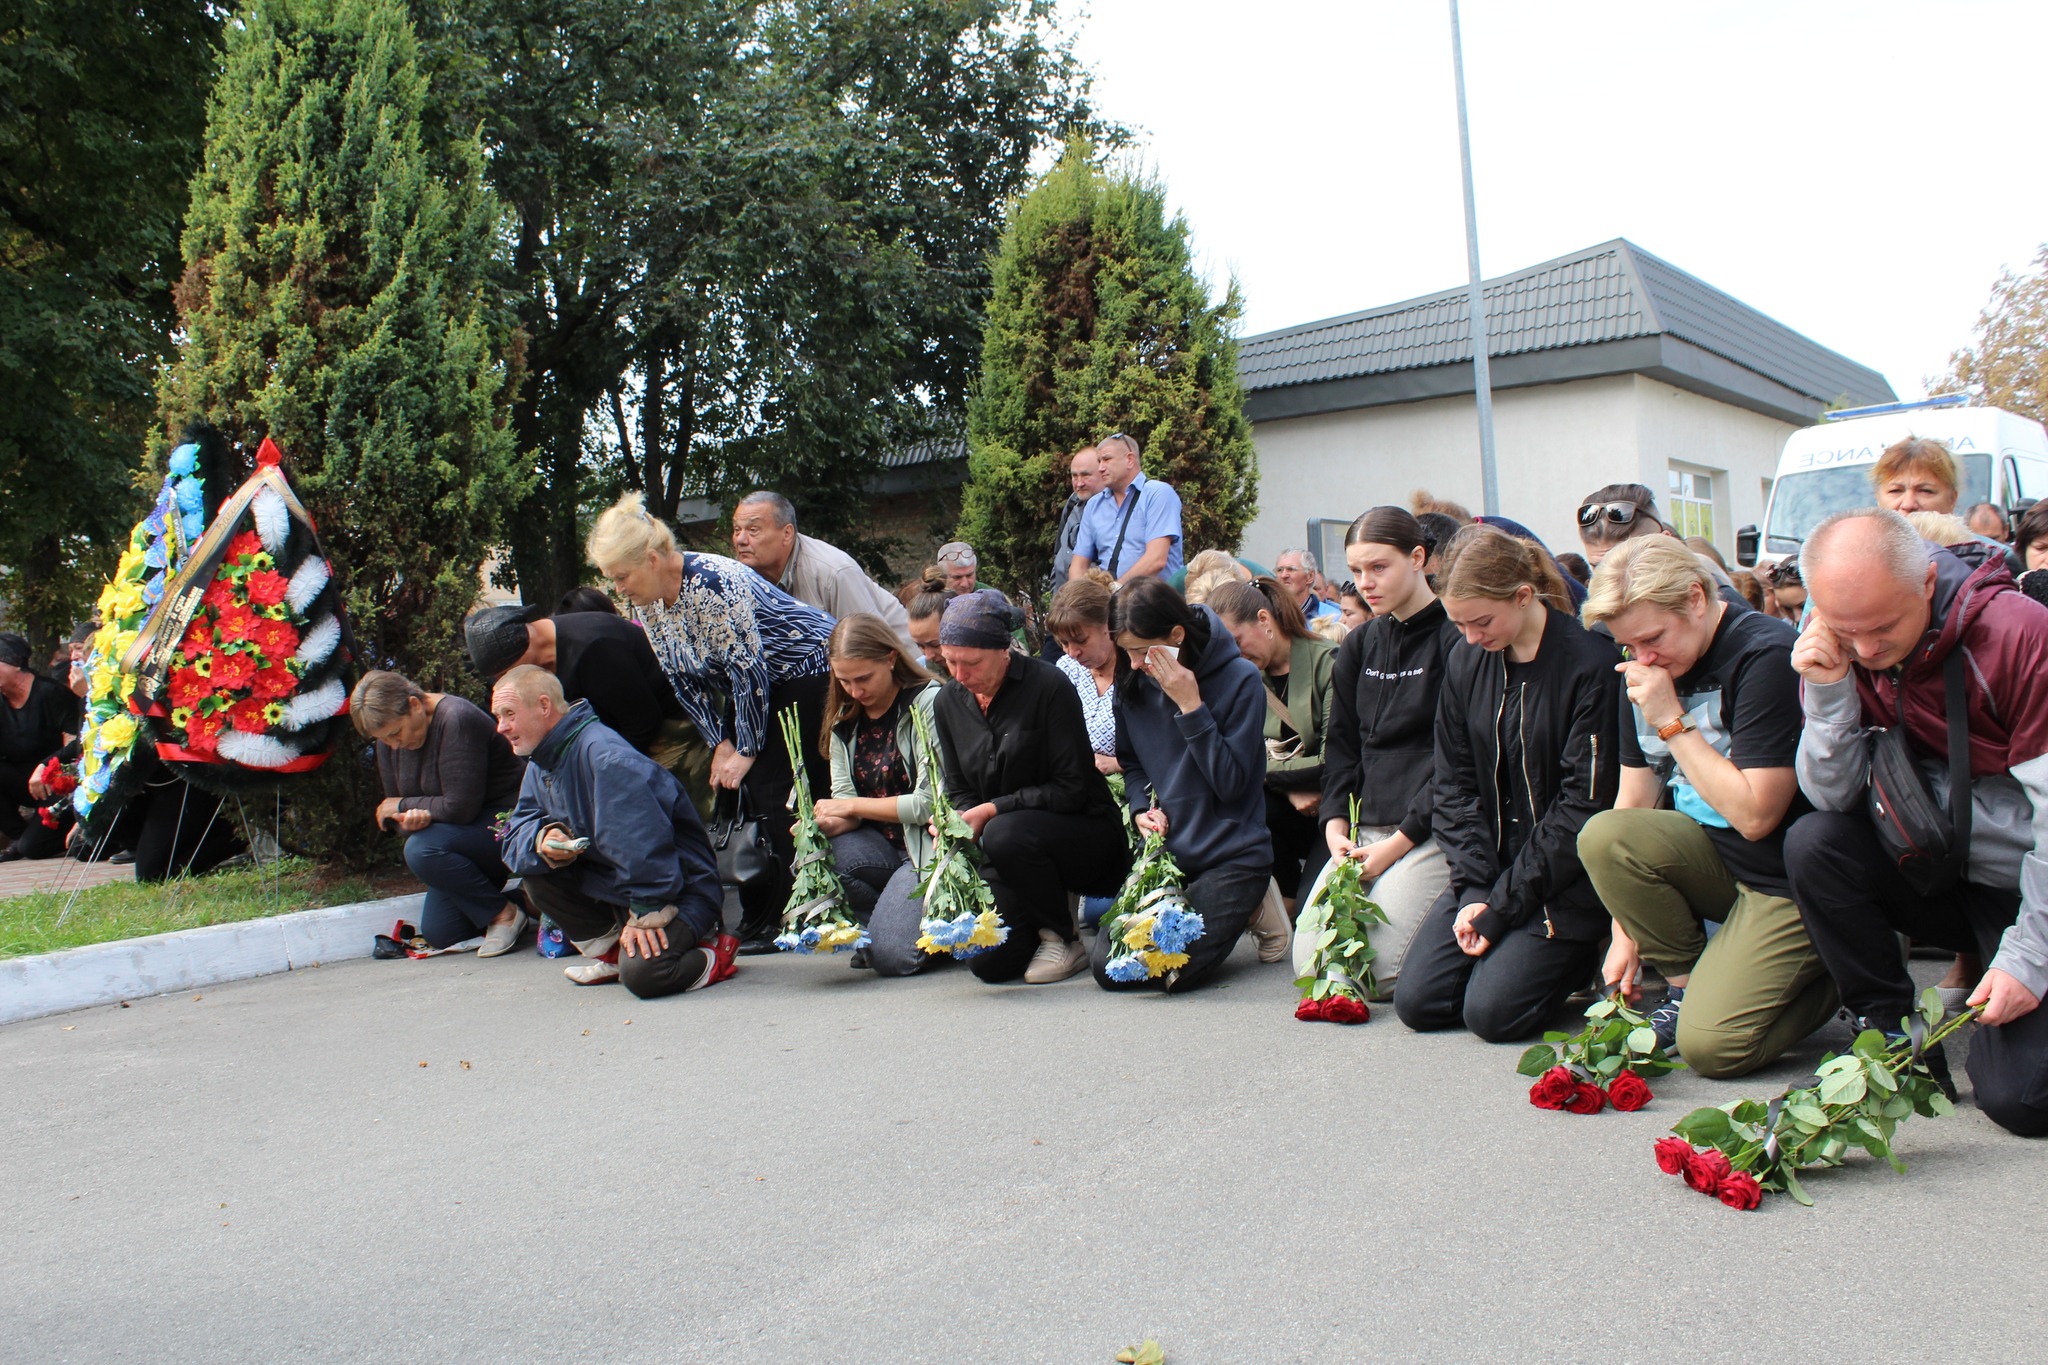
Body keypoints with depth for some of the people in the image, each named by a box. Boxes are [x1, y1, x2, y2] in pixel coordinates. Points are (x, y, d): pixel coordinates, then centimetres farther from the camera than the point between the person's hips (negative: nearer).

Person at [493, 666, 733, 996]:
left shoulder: (603, 754, -26)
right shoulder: (541, 765, 7)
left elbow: (642, 841, -29)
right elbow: (516, 834, 5)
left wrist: (645, 912, -27)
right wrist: (542, 838, -18)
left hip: (679, 891, -9)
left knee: (641, 974, -31)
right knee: (533, 870, -7)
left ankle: (711, 953, 1)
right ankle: (609, 951, 6)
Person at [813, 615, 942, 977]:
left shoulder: (928, 703, -11)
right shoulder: (844, 719, 11)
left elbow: (931, 802, -15)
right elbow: (843, 799, 5)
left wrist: (854, 806, -11)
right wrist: (830, 821, -19)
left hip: (928, 844, -7)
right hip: (880, 845, 7)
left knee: (891, 956, -24)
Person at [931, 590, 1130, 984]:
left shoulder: (1047, 686, -16)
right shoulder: (949, 701, 3)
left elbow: (1071, 790, -17)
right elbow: (959, 790, 11)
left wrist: (993, 810, -21)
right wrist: (956, 824, -11)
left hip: (1084, 834, -5)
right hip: (1011, 848, 6)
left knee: (1006, 834, -36)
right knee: (988, 962, -12)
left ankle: (1063, 938, -11)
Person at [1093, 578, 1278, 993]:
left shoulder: (1238, 679, -11)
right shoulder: (1132, 686, 3)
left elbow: (1231, 783, -16)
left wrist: (1191, 704, -21)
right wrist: (1142, 808, -1)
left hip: (1230, 856, -5)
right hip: (1164, 853, 5)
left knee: (1174, 971, -21)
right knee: (1107, 966, -9)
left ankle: (1245, 908, 7)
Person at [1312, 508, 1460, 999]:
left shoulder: (1454, 637, -7)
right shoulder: (1360, 644, 15)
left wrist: (1400, 841, -15)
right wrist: (1336, 824, 0)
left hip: (1429, 830, -7)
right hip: (1365, 829, 7)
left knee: (1380, 969, -18)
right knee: (1310, 961, -4)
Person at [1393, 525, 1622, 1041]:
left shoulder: (1591, 662, -14)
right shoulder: (1465, 660, 4)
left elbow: (1584, 804, -15)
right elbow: (1456, 786, 5)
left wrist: (1502, 907, -15)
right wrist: (1474, 890, -8)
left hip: (1564, 882, -6)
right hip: (1490, 864, 6)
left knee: (1491, 1010, -18)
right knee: (1415, 1000, -6)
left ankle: (1583, 954, 10)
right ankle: (1526, 948, 18)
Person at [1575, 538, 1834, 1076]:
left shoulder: (1767, 655, -20)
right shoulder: (1648, 670, 2)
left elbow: (1754, 816, -23)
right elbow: (1634, 806, 4)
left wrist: (1672, 724, -21)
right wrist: (1625, 931, 0)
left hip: (1787, 881, -7)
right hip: (1716, 860, 7)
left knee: (1709, 1045, -19)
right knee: (1602, 835, -22)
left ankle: (1827, 981, 10)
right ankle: (1684, 981, -2)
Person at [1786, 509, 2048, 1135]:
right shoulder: (1837, 649, -8)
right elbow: (1834, 797, -12)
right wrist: (1828, 689, -26)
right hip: (1946, 875, 5)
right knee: (1813, 843, -24)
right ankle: (1890, 1027, -6)